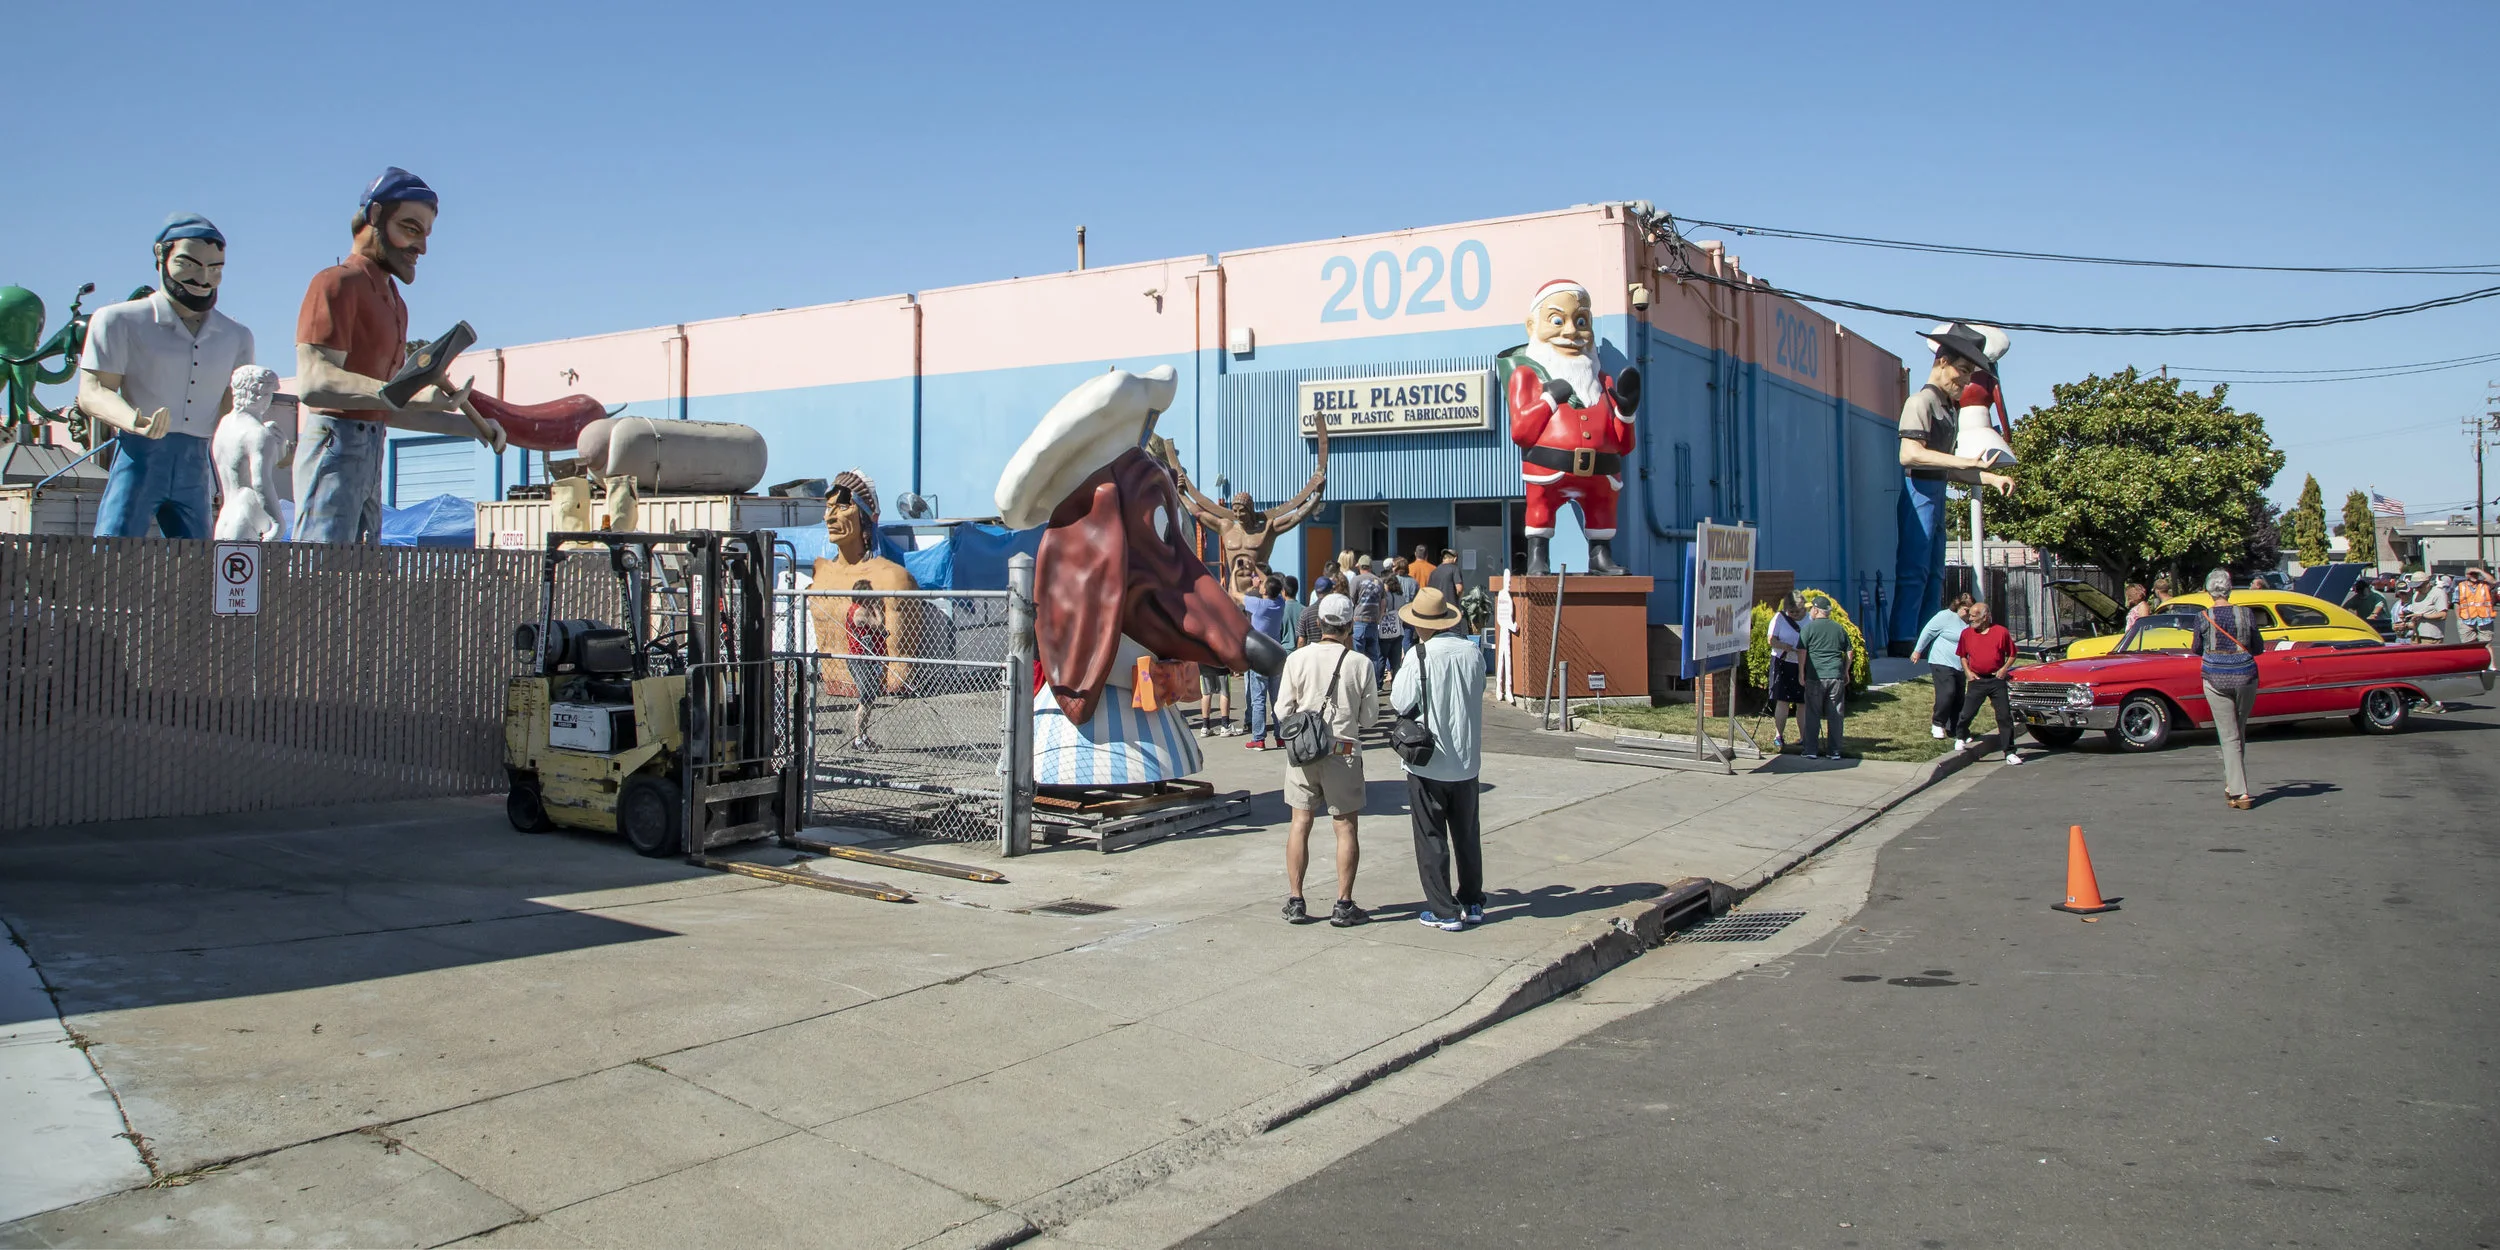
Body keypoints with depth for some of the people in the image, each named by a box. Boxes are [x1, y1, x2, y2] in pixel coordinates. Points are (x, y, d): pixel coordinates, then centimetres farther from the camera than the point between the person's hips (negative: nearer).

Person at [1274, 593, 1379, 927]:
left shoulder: (1297, 659, -5)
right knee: (1346, 827, 6)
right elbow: (1369, 716, -2)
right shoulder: (1360, 663, -8)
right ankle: (1343, 905, 8)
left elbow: (1283, 710, -1)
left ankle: (1294, 902, 13)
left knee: (1300, 823, 10)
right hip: (1343, 752, -2)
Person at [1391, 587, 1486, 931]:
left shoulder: (1419, 656, -17)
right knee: (1467, 835, 18)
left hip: (1427, 762, -5)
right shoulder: (1473, 652, -2)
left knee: (1431, 839, 5)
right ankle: (1472, 903, 28)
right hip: (1466, 761, 5)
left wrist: (1397, 679, 4)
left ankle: (1444, 912, 7)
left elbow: (1401, 703, -13)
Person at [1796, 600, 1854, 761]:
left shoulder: (1809, 628, -2)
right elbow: (1849, 653, 14)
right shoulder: (1839, 628, 12)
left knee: (1812, 715, 3)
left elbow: (1802, 651, -7)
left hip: (1815, 676, -3)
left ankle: (1810, 750, 1)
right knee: (1835, 715, 7)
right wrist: (1845, 672, 24)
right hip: (1836, 676, 3)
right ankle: (1835, 751, 8)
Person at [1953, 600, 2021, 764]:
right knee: (1967, 713, 0)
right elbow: (1963, 656, 16)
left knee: (2005, 716, -1)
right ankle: (1960, 738, 30)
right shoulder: (1967, 633, 4)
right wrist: (1967, 671, 1)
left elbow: (2011, 654, 6)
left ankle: (2010, 752, 3)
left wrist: (2004, 668, -9)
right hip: (1976, 681, 2)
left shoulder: (2001, 632, -3)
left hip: (1997, 680, -1)